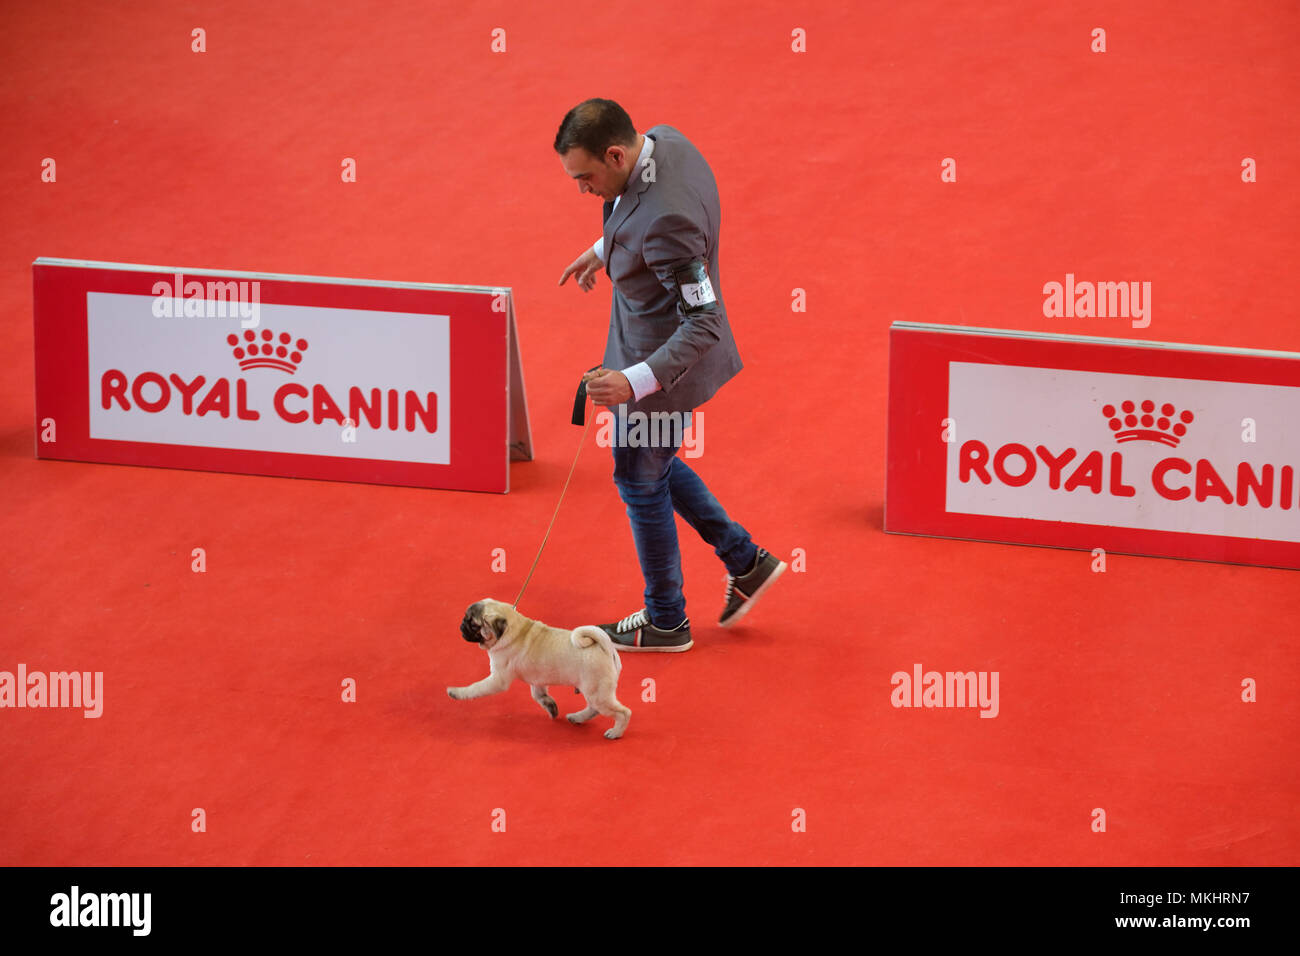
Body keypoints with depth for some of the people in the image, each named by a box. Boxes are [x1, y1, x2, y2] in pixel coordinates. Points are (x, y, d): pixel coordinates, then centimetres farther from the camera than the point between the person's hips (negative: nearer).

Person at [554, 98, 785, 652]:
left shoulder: (665, 219, -38)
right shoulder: (664, 141, -11)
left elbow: (704, 324, -34)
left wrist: (635, 380, -41)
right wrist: (603, 250, 21)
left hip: (664, 360, -9)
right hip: (650, 344, 9)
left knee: (640, 480, 12)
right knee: (652, 466, 26)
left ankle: (665, 621, 32)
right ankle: (744, 561, 35)